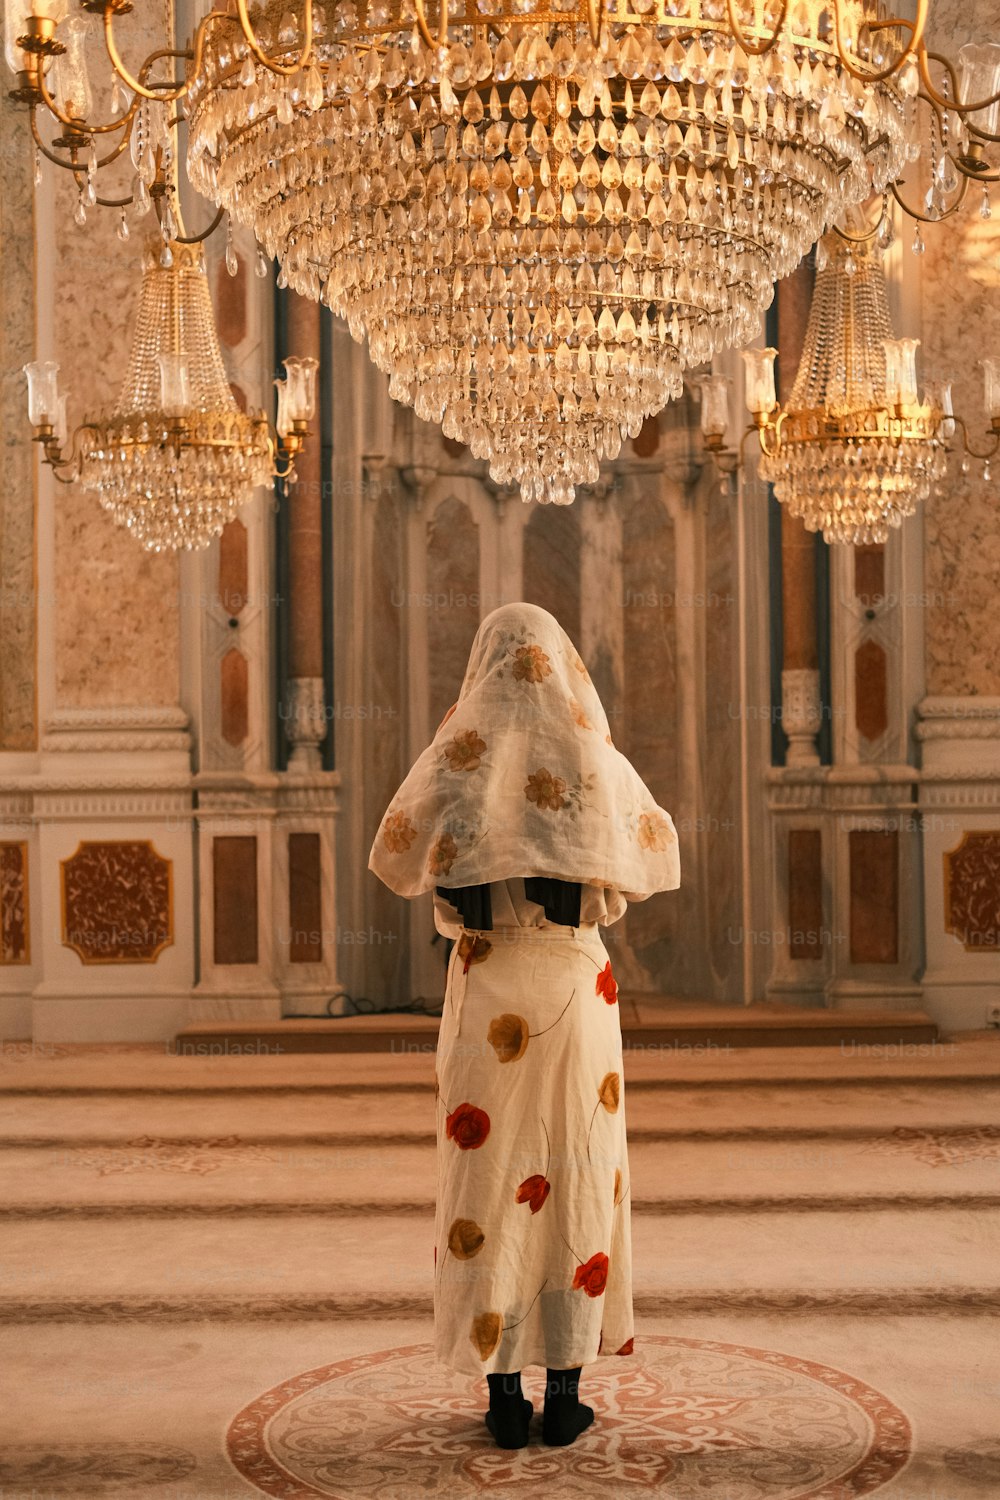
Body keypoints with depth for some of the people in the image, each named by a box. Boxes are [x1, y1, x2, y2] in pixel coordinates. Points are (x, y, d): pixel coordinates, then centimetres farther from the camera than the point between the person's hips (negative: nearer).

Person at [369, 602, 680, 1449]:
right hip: (576, 986, 0)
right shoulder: (597, 760, -2)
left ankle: (505, 1399, 12)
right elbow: (661, 857, 14)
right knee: (577, 1186, 8)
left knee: (490, 1188, 8)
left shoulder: (453, 761, -2)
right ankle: (565, 1397, 13)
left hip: (485, 992, 0)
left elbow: (392, 859, 12)